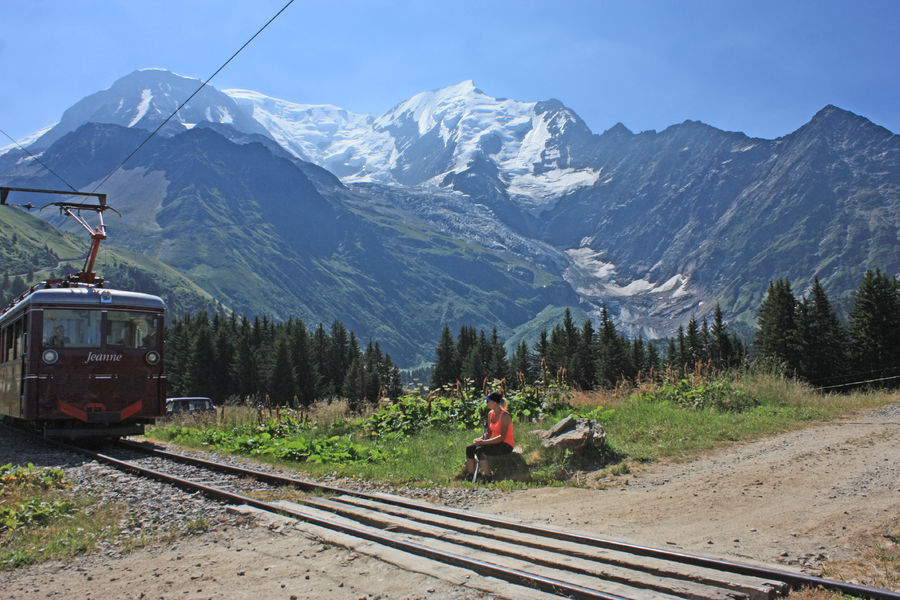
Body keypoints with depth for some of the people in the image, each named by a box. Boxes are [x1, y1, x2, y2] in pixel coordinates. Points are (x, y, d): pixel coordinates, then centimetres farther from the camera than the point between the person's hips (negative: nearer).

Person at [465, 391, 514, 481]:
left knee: (479, 449, -29)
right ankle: (470, 476, -4)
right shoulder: (490, 414, 9)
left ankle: (487, 479, -29)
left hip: (506, 445, -8)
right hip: (495, 442, 9)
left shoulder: (504, 416, -17)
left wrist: (484, 442, -26)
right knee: (469, 448, -7)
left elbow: (502, 437, -23)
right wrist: (480, 439, -6)